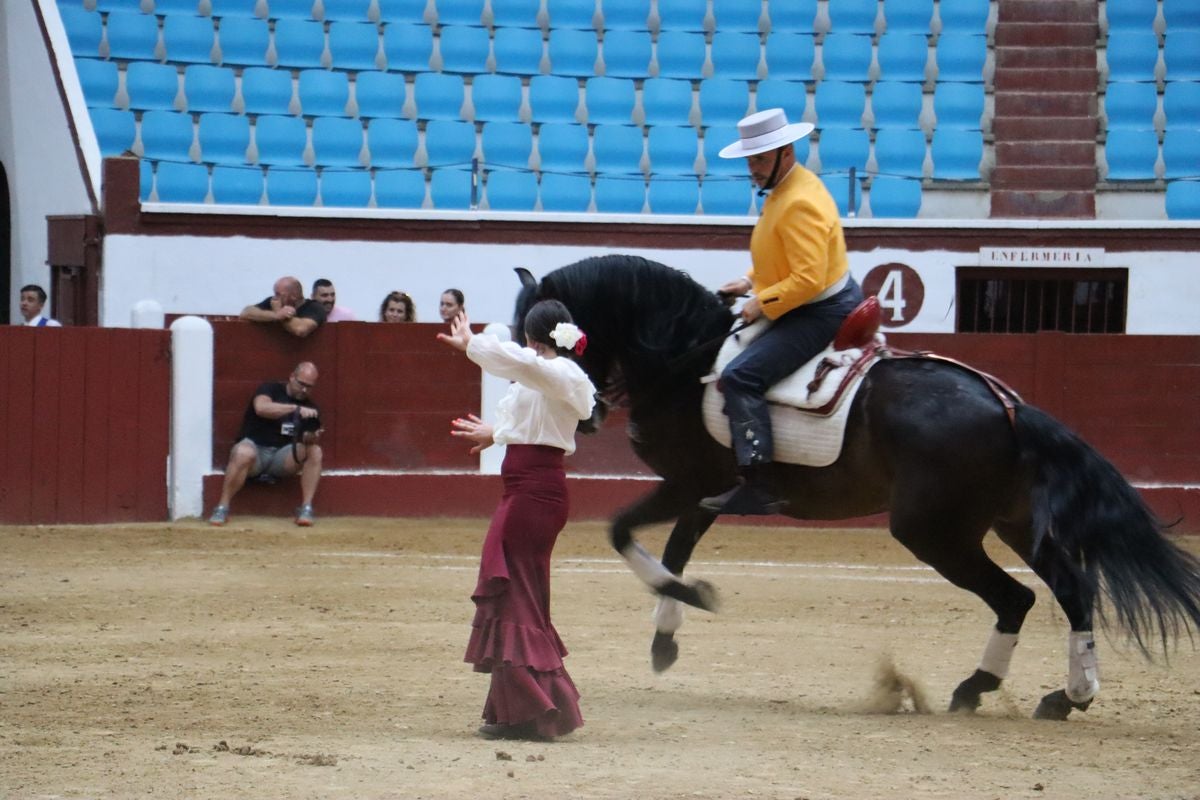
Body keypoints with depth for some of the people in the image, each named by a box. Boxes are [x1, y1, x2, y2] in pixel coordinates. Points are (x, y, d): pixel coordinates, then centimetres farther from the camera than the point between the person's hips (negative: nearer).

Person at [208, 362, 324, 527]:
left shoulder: (310, 408, 11)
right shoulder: (271, 389, -2)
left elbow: (309, 439, 4)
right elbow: (261, 407, -24)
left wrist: (312, 437, -21)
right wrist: (296, 408, -32)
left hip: (283, 456, 4)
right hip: (255, 447, -4)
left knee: (315, 451, -20)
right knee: (243, 453, -39)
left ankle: (306, 509, -20)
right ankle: (222, 509, -31)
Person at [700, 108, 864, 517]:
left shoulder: (800, 204, -24)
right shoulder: (784, 189, 10)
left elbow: (808, 279, -29)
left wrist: (762, 303, -19)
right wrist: (751, 281, 11)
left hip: (821, 312, -12)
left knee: (740, 376, -21)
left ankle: (757, 486, -25)